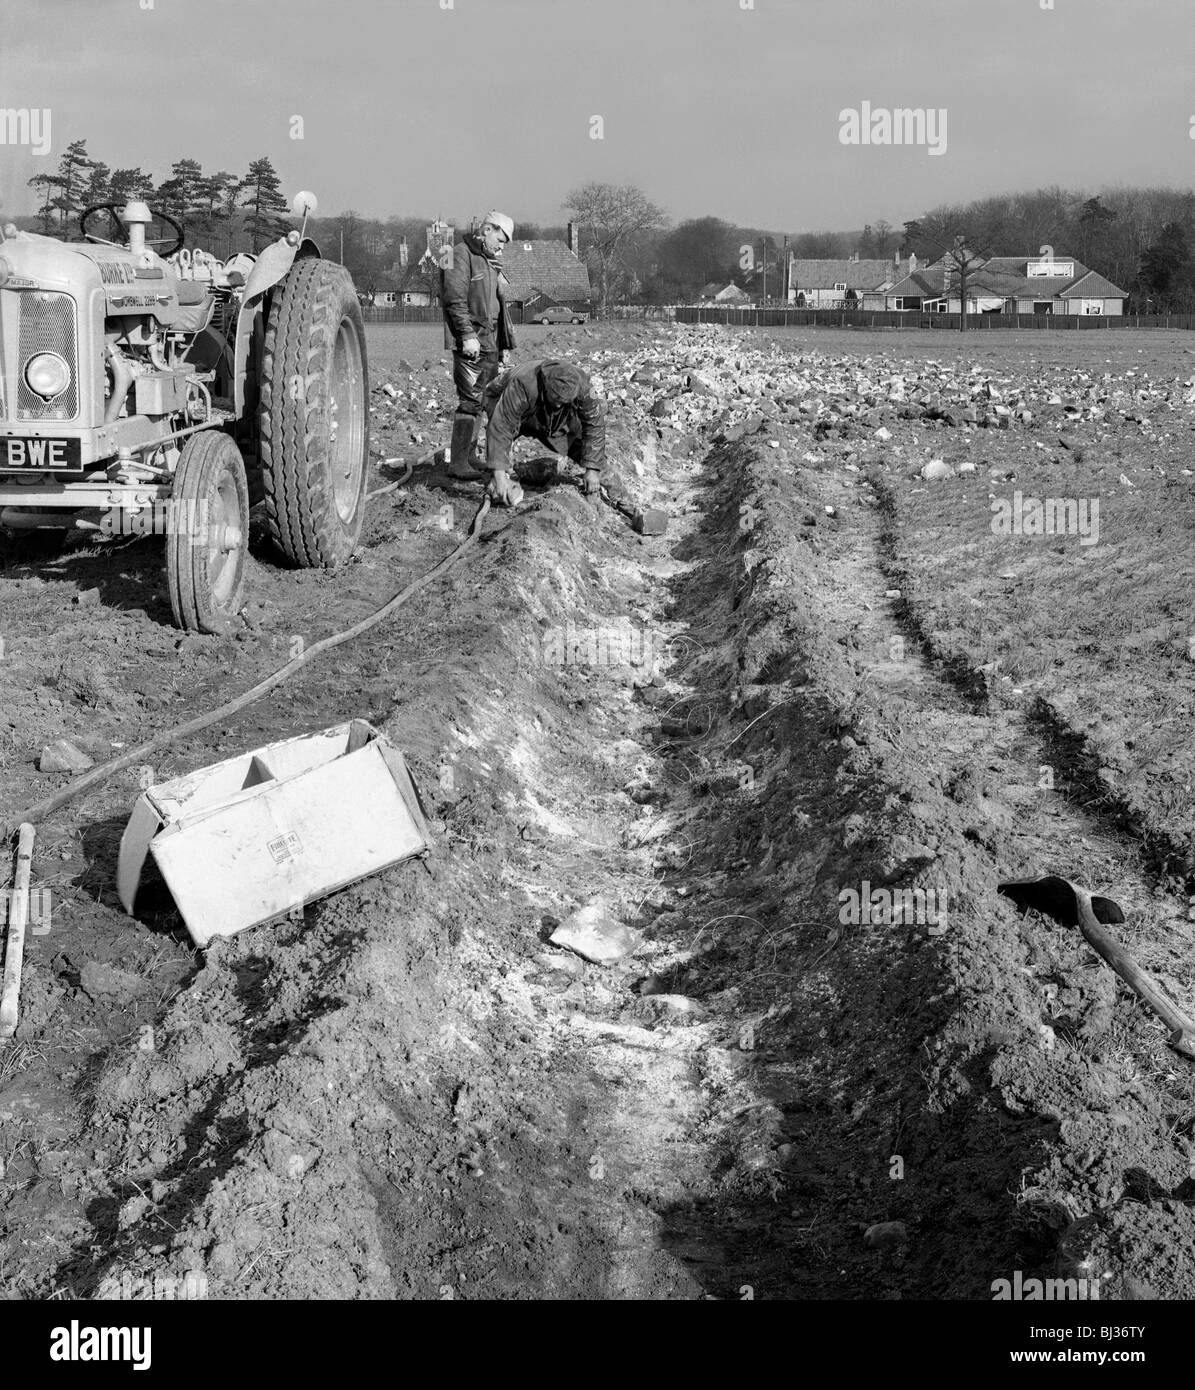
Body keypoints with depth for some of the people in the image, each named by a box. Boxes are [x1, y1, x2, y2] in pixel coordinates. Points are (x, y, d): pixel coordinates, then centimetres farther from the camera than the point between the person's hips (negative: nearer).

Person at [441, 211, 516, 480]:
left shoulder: (492, 261, 23)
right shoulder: (462, 254, -6)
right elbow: (455, 298, -16)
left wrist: (505, 344, 21)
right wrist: (467, 335, -21)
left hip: (490, 343, 9)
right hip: (470, 342, -9)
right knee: (470, 400, -11)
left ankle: (469, 457, 15)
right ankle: (458, 463, -9)